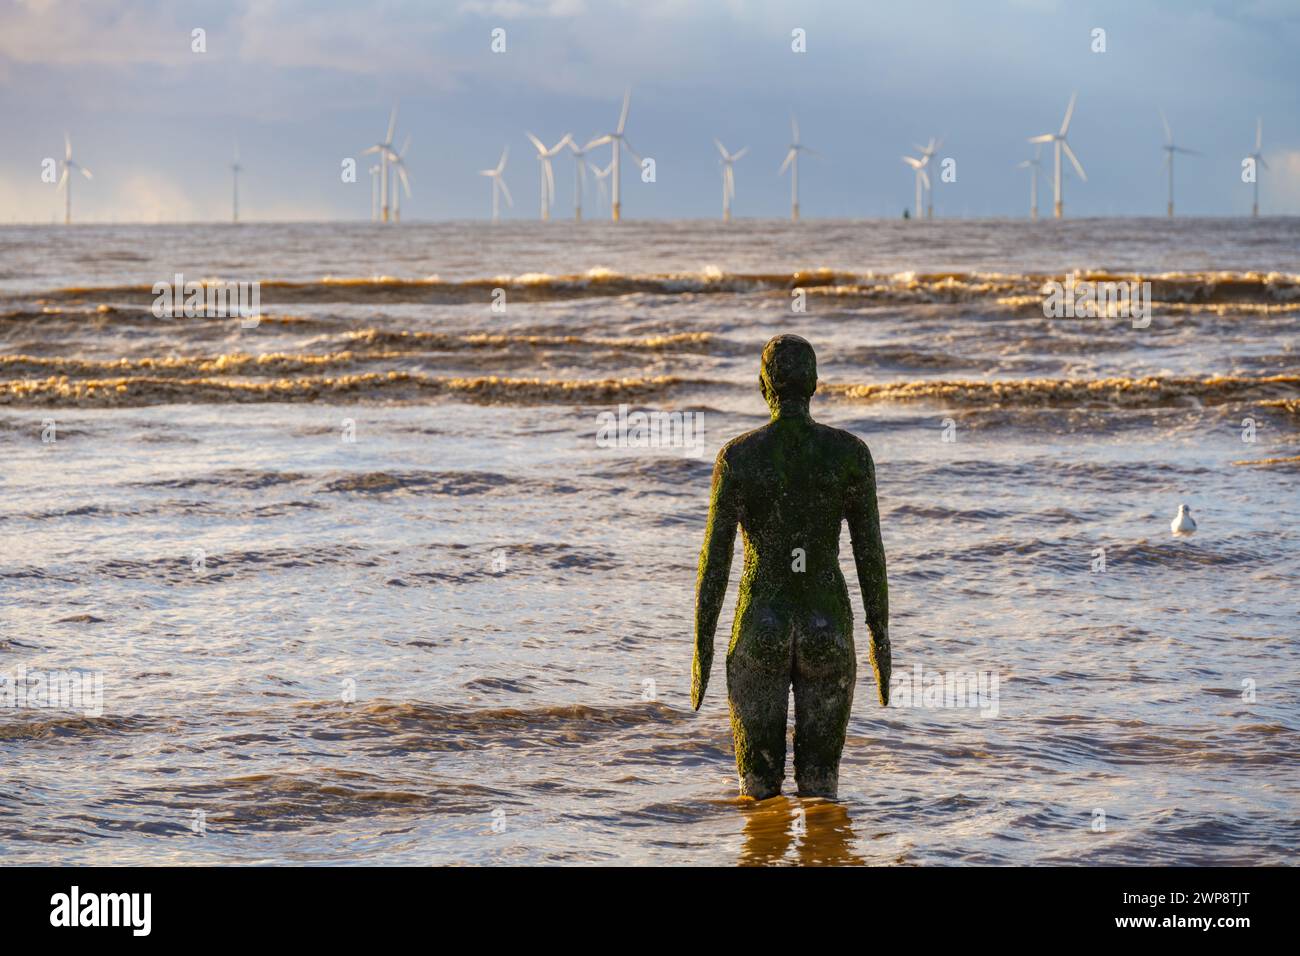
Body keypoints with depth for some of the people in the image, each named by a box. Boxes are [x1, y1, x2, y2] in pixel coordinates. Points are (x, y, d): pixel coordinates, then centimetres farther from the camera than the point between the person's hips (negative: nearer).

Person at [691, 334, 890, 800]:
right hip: (827, 631, 1)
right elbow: (870, 551, -2)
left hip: (760, 633, -1)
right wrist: (881, 637, 8)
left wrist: (702, 646, 2)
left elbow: (715, 556, -5)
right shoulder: (852, 452, -4)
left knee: (758, 786, 10)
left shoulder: (737, 456, -6)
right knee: (820, 785, 11)